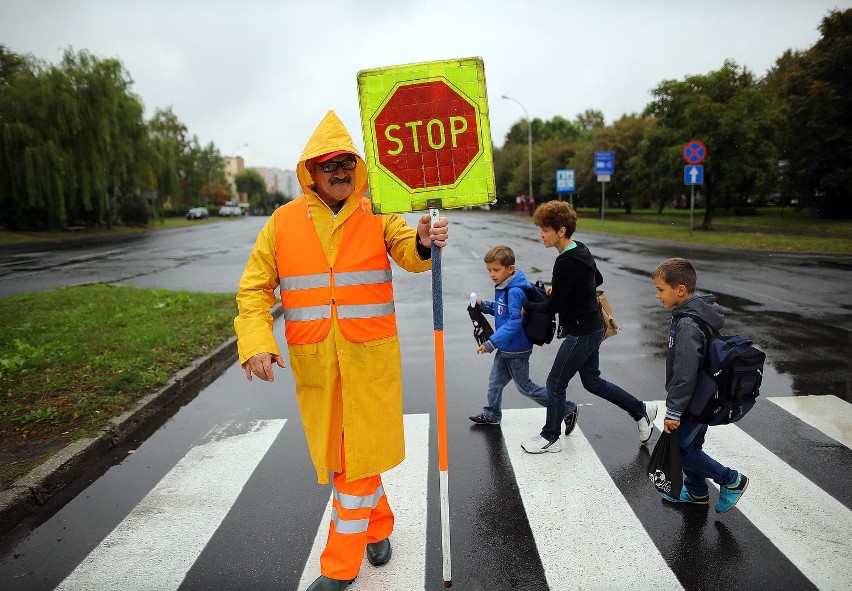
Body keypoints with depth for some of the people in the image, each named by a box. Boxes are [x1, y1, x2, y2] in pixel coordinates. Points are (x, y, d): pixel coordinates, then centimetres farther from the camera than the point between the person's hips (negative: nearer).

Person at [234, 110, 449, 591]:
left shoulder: (378, 215, 1)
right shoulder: (284, 221, 3)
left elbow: (407, 252, -17)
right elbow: (256, 287, 4)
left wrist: (423, 244, -41)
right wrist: (256, 342, -11)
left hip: (370, 357, -2)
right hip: (314, 361, 2)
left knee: (359, 451, 6)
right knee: (334, 452, 14)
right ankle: (378, 524, 41)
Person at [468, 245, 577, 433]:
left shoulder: (515, 292, -26)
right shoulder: (502, 287, 4)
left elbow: (515, 322, -30)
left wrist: (492, 343, -33)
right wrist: (484, 306, 1)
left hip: (516, 349, -9)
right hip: (505, 348, 9)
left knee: (525, 386, 5)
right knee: (495, 381, 19)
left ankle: (568, 410, 16)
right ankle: (492, 414, 40)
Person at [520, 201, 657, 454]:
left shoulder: (565, 263, -24)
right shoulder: (581, 251, 4)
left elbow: (554, 305, -20)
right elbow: (597, 279, 20)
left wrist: (525, 306, -4)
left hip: (581, 333, -10)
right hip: (592, 328, 10)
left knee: (555, 383, 4)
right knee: (592, 381, 22)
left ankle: (550, 438, 19)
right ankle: (641, 410, 33)